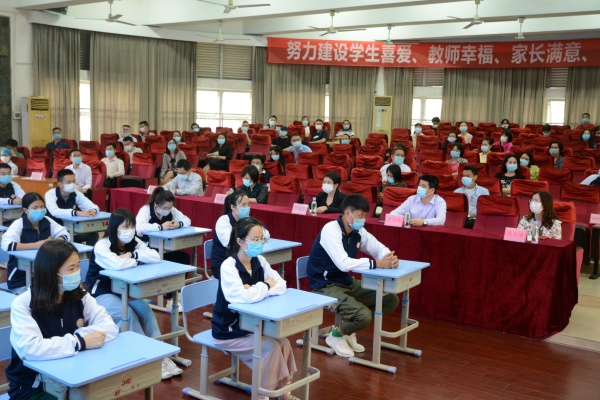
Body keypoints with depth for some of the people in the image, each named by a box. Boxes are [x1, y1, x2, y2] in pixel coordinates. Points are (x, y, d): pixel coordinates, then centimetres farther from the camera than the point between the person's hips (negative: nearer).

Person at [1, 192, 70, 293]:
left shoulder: (47, 221, 1)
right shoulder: (18, 224, -12)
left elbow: (65, 234, 4)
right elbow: (6, 245, -26)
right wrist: (35, 245, -30)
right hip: (21, 275, -4)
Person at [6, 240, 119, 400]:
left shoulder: (79, 296, 0)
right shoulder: (22, 304, -14)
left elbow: (109, 326, -6)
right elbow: (30, 349, -28)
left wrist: (82, 336, -22)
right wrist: (80, 343, -25)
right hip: (33, 387, -4)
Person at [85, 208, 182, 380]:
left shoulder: (134, 242, -2)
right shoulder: (101, 246, -20)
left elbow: (156, 257, -14)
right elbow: (116, 264, -39)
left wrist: (132, 254, -24)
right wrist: (137, 260, -21)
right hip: (101, 294, -5)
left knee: (144, 309, -20)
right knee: (128, 314, -28)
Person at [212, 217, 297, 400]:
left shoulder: (259, 261, -1)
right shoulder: (228, 266, -22)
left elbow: (281, 285, -8)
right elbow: (244, 297, -35)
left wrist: (255, 290, -23)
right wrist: (266, 286, -17)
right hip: (229, 331, -6)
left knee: (283, 342, -13)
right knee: (270, 347, -19)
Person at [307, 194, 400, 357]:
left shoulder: (358, 231, 1)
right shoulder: (330, 230, -23)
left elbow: (379, 248, 9)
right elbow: (343, 263, -34)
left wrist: (390, 258, -16)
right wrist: (378, 263, -30)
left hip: (347, 282, 9)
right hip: (326, 286, -9)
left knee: (391, 300, 3)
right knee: (364, 316, -28)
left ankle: (348, 330, 14)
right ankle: (336, 335, 4)